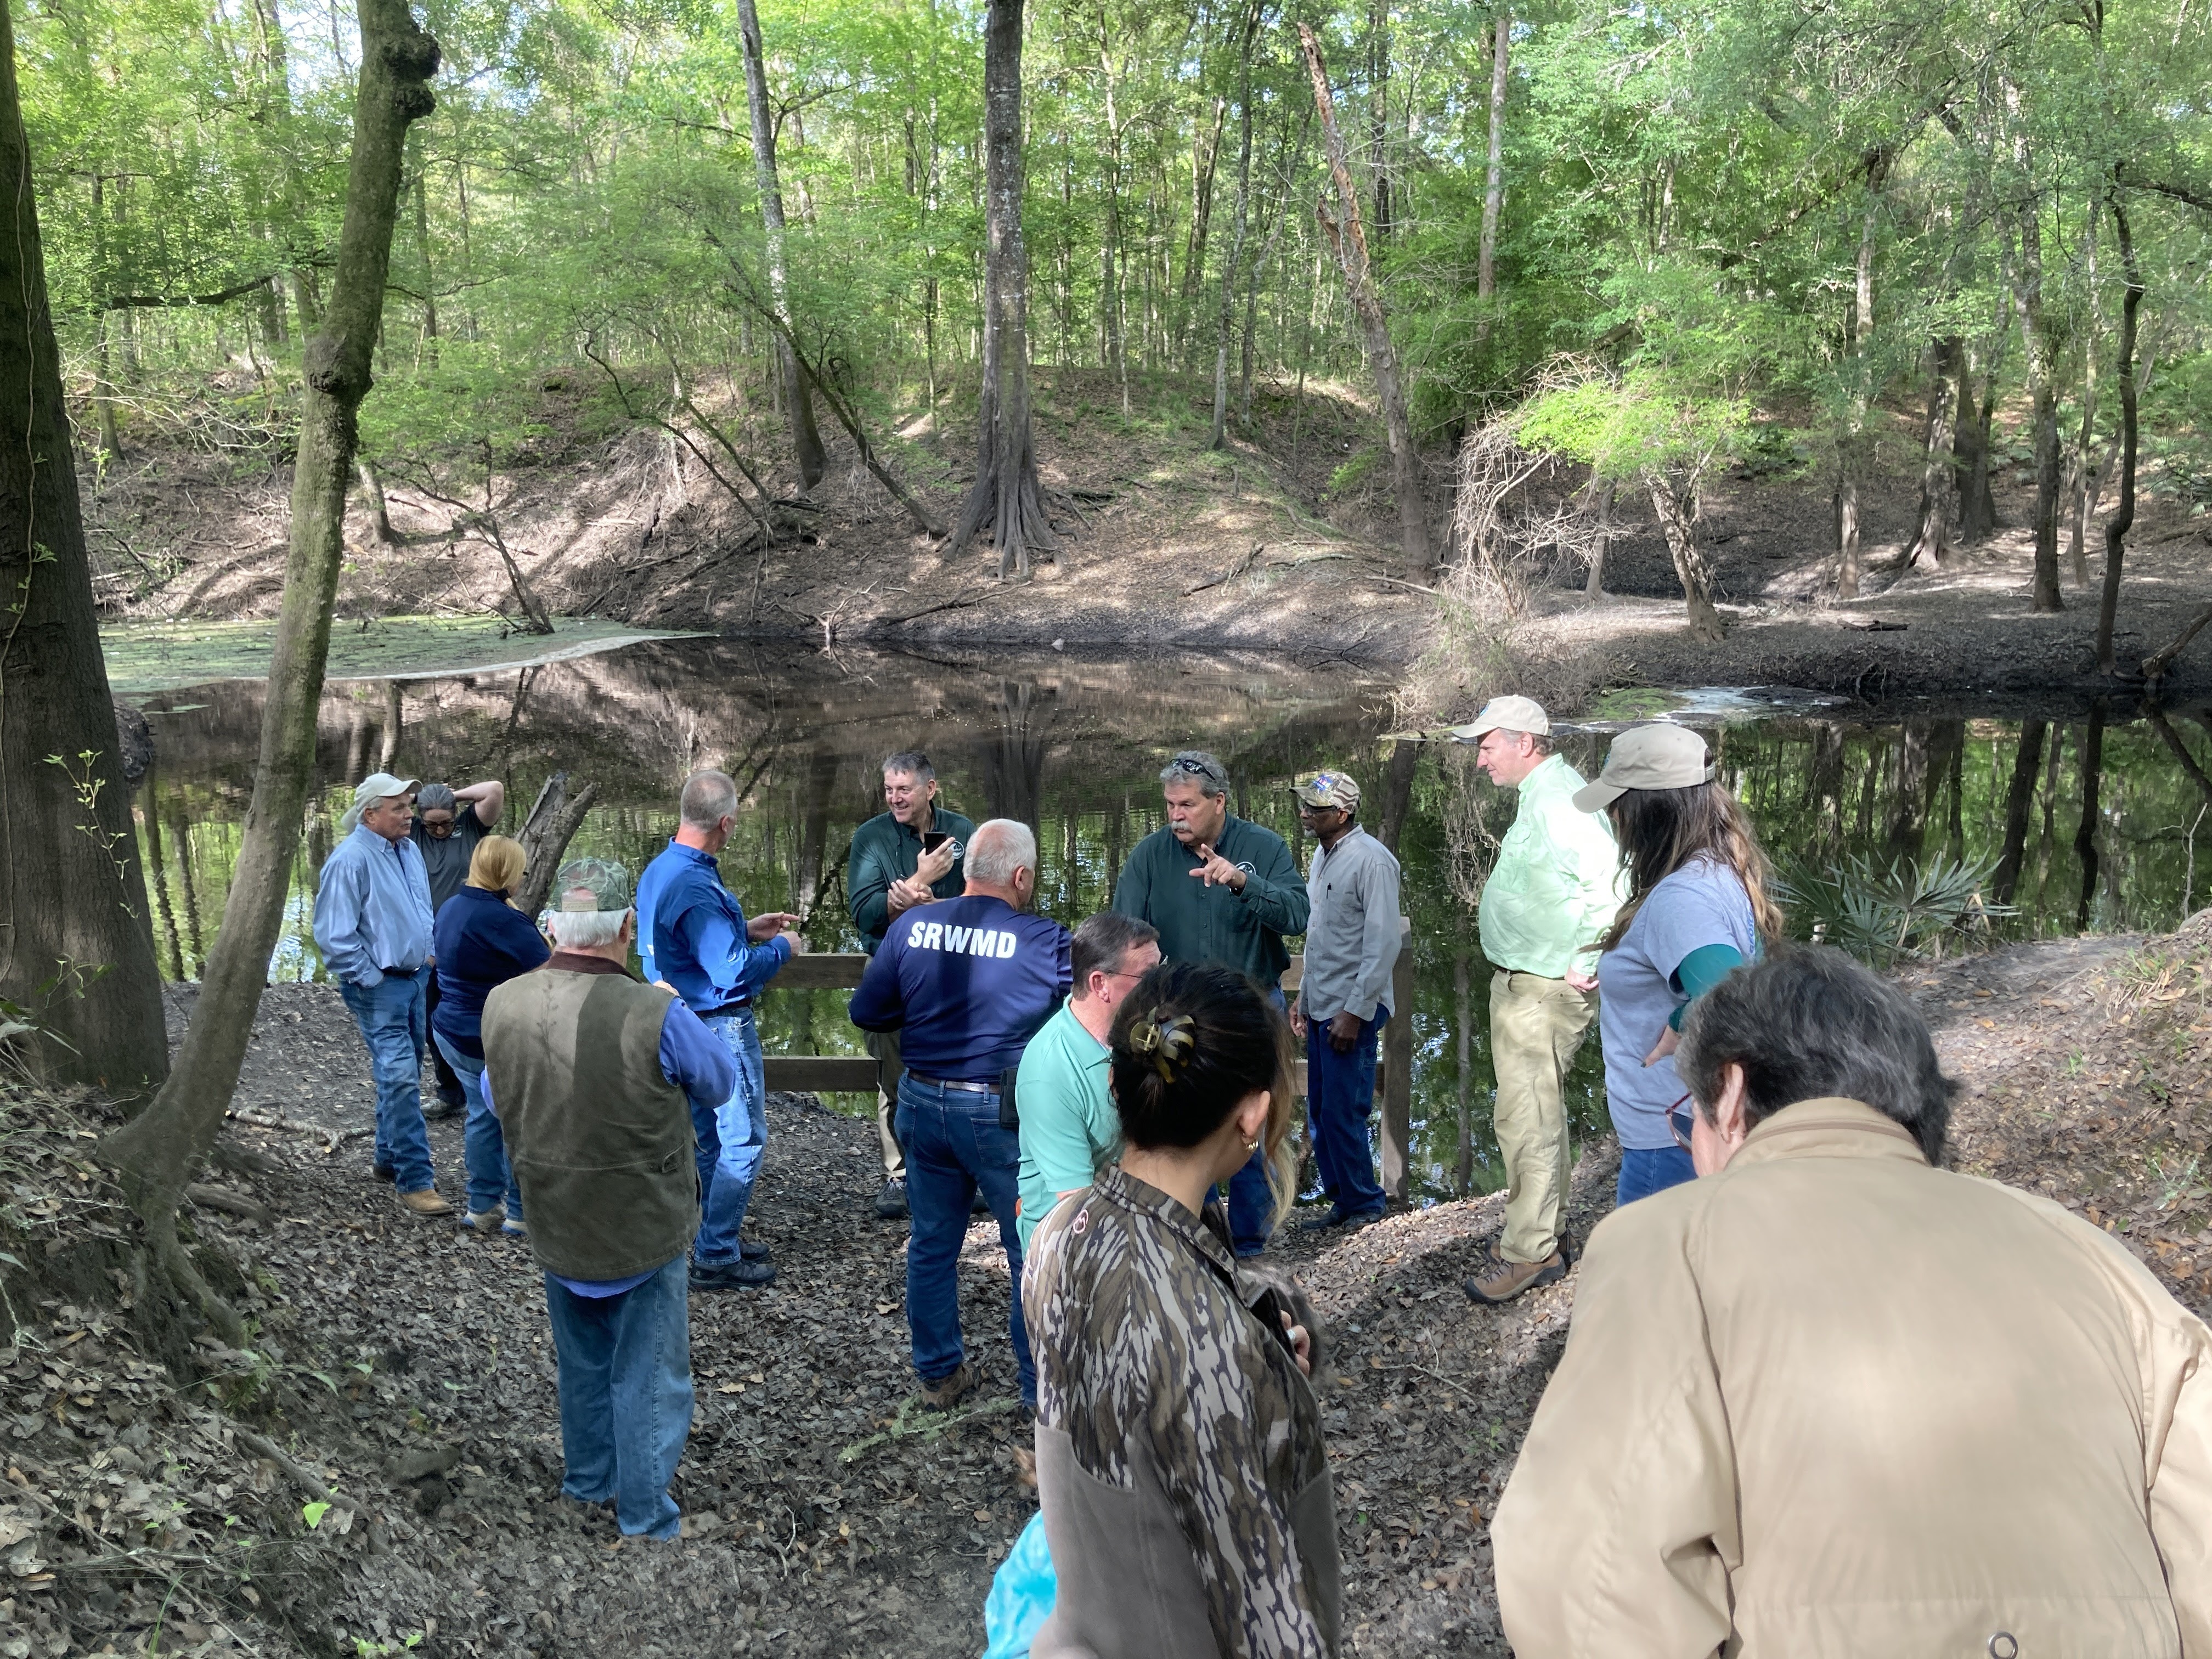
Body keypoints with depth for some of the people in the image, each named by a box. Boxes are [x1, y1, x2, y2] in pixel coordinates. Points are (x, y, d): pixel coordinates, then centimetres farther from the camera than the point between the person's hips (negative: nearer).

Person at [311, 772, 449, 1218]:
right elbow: (334, 936, -18)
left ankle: (390, 1158, 30)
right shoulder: (350, 860, -17)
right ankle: (415, 1183, -11)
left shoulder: (408, 850, 9)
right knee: (400, 1078, -13)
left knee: (403, 1076, 16)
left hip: (414, 978, 9)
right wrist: (372, 980, -15)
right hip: (378, 987, -8)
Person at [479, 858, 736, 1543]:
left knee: (580, 1364, 26)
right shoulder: (656, 1013, -28)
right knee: (650, 1378, 13)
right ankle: (644, 1519, 22)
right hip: (647, 1230, -5)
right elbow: (720, 1083, -8)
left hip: (555, 1226, 5)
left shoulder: (501, 1005, -14)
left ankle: (587, 1485, 44)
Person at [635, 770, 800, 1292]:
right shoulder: (697, 887, -26)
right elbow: (734, 973, -26)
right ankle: (716, 1259, 7)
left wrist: (746, 930, 16)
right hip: (720, 1027, -10)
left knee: (713, 1140, 20)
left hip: (685, 1020, 10)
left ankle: (718, 1241, 31)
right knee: (743, 1141, 0)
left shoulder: (659, 871, 6)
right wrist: (780, 948, -9)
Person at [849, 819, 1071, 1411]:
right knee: (1034, 1250, 10)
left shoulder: (912, 926, -5)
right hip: (1001, 1115, -4)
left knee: (932, 1244, 19)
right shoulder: (1045, 942, -16)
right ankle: (1042, 1386, 20)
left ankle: (938, 1373, 32)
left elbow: (866, 1013, 0)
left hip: (923, 1104, 5)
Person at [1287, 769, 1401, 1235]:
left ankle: (1364, 1205, 12)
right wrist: (1304, 999, 19)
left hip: (1352, 1010, -9)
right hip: (1321, 1007, 9)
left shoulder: (1371, 861, -15)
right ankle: (1342, 1200, 24)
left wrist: (1355, 1012, -19)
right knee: (1320, 1115, 12)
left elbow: (1383, 944, -18)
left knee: (1343, 1114, -4)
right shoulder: (1321, 855, 12)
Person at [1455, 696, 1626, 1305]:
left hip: (1543, 991, -11)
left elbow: (1612, 883, -28)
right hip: (1520, 983, 11)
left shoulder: (1559, 801, -19)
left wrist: (1586, 964, -22)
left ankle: (1528, 1252, 4)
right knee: (1536, 1112, 18)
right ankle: (1547, 1233, 29)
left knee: (1526, 1118, -5)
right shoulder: (1540, 797, 13)